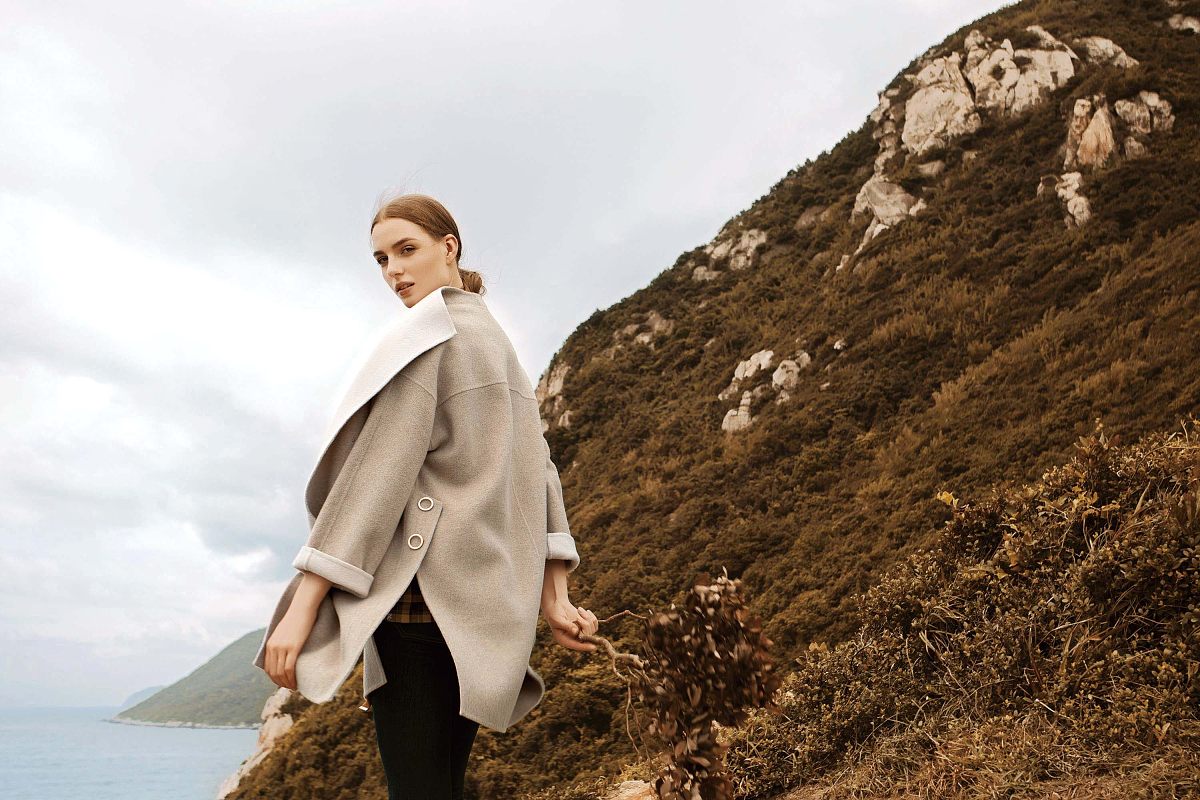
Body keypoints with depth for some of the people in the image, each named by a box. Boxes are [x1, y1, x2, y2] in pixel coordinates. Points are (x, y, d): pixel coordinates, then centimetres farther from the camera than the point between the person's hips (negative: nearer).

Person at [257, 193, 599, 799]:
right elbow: (539, 471, 14)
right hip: (485, 603, 9)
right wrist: (553, 597, 10)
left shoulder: (425, 334, -4)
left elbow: (379, 469, -14)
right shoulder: (499, 344, 22)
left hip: (425, 591, -9)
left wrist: (303, 603, -15)